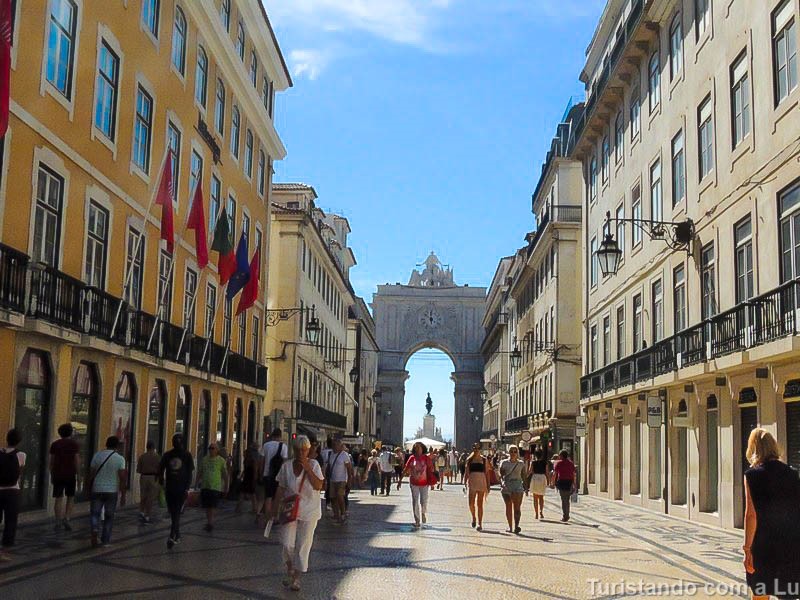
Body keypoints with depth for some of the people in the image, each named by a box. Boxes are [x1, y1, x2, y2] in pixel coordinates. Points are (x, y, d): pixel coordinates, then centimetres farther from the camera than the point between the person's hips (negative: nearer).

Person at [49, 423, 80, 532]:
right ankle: (66, 519, -4)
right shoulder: (74, 444, -2)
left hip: (58, 475, 2)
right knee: (70, 498, 10)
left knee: (58, 498, 5)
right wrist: (77, 474, -2)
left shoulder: (55, 444, 5)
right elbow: (77, 460, -7)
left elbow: (51, 461, 5)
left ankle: (58, 522, 3)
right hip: (70, 475, -2)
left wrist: (51, 475, 11)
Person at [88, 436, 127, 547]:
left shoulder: (97, 455, -1)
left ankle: (95, 530, -16)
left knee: (95, 513, 10)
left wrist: (89, 489, 12)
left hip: (97, 490, 1)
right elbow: (122, 478, -10)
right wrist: (123, 495, -3)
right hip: (112, 491, -1)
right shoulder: (120, 459, -7)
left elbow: (91, 474, 1)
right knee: (109, 516, 10)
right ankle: (105, 540, 13)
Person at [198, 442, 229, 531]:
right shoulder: (204, 459, 12)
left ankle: (210, 523, -9)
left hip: (215, 487, -5)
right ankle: (209, 522, 21)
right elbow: (200, 472, 18)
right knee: (207, 507, 9)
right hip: (204, 486, 5)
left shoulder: (221, 460, 0)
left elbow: (225, 474, 4)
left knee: (212, 506, -12)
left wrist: (226, 486, 4)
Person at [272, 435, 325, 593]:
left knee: (303, 545, 2)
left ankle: (296, 578, 14)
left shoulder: (314, 465, -4)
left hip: (309, 511, -1)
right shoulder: (287, 466, 0)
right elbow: (281, 489, 5)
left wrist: (307, 469, -21)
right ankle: (290, 569, 21)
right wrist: (275, 509, 3)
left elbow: (318, 486, -16)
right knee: (287, 543, -7)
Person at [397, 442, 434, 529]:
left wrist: (431, 483, 1)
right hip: (414, 483, 1)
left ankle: (424, 516, 33)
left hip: (424, 484, -1)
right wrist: (400, 480, -1)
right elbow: (405, 469, 0)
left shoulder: (426, 458, -5)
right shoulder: (412, 458, -2)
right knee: (415, 502, 2)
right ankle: (417, 521, 7)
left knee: (424, 502, 6)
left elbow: (430, 471, 0)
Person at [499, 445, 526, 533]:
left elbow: (523, 476, 13)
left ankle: (516, 526, -23)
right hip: (506, 486, 1)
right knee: (508, 507, 3)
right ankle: (510, 527, 11)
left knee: (517, 506, -13)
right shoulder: (504, 463, 7)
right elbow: (501, 475, 4)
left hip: (518, 486, -1)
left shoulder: (521, 464, 9)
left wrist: (525, 487, 8)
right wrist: (502, 483, -12)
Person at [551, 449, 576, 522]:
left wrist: (553, 482, 3)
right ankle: (566, 516, 20)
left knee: (564, 500, -1)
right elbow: (573, 474, 10)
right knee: (567, 500, 15)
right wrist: (574, 484, 15)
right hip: (569, 482, 4)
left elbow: (554, 474, -5)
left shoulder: (558, 463, -2)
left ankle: (565, 516, -3)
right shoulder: (571, 463, 11)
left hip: (561, 481, -4)